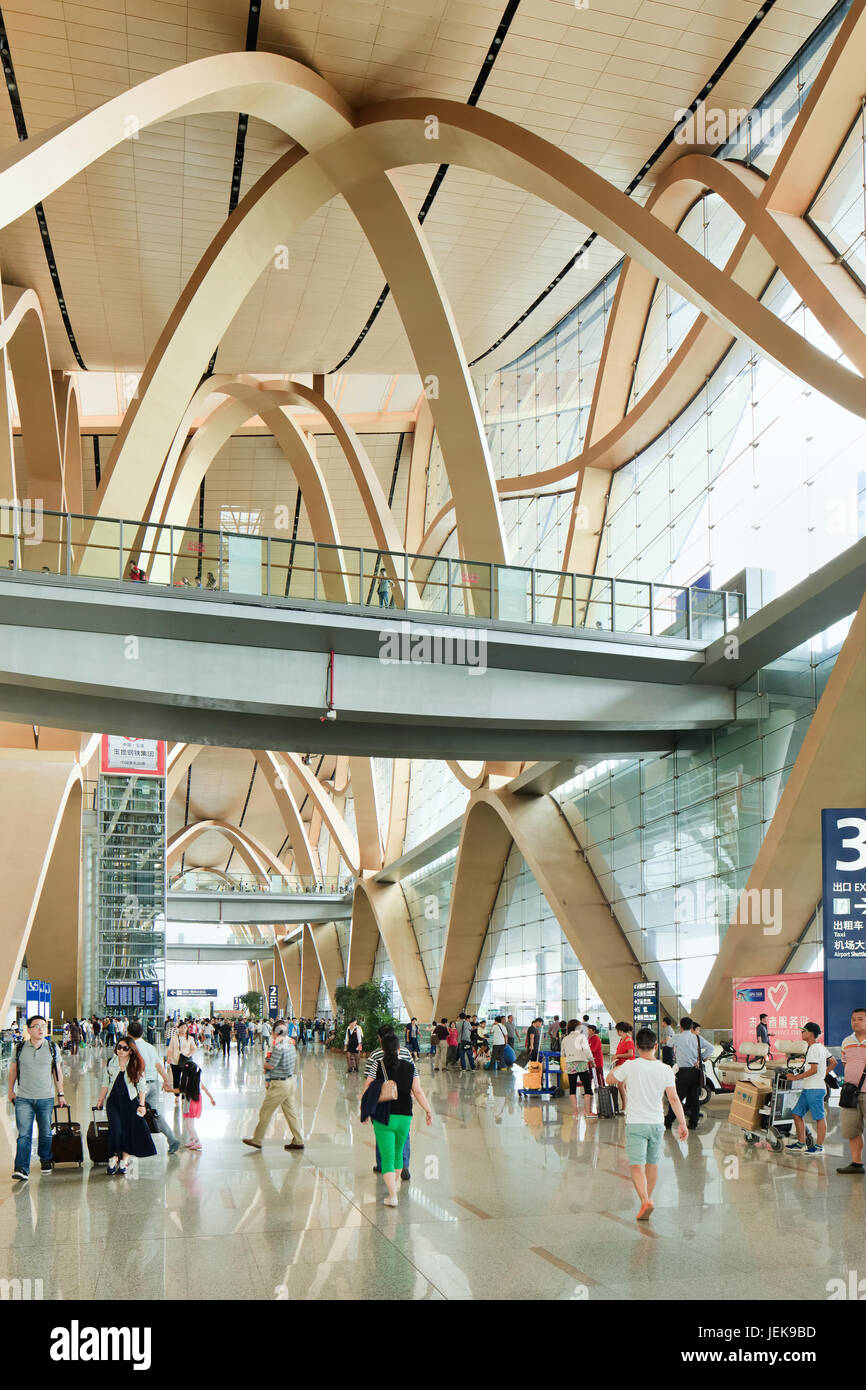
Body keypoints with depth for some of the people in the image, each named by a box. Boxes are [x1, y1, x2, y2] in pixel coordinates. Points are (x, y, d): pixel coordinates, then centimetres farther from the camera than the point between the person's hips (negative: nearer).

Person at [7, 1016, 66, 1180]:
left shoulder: (52, 1048, 2)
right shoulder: (20, 1048, 0)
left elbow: (58, 1072, 9)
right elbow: (13, 1070, 12)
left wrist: (60, 1094, 9)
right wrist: (11, 1091, 11)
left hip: (46, 1098, 1)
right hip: (23, 1098, -1)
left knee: (45, 1133, 10)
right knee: (24, 1134, -9)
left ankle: (46, 1160, 31)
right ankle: (22, 1169, -11)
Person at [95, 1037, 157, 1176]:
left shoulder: (136, 1065, 1)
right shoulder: (110, 1062, 7)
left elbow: (141, 1086, 3)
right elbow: (106, 1084, 15)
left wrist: (142, 1104, -3)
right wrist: (100, 1100, 14)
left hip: (130, 1102, -1)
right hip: (113, 1101, 1)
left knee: (128, 1131, -1)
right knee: (115, 1129, -15)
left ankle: (124, 1162, 9)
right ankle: (113, 1158, -3)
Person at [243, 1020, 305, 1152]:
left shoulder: (279, 1046, -20)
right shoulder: (290, 1044, 7)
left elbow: (270, 1065, -20)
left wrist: (265, 1064, 4)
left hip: (279, 1085, -8)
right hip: (291, 1080, 9)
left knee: (265, 1112, 5)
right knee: (291, 1112, 13)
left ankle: (257, 1140, 14)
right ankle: (298, 1141, 14)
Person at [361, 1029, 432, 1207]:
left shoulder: (377, 1065, -6)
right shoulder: (410, 1066, 1)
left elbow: (367, 1090, -3)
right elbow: (418, 1092, 0)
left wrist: (363, 1112, 9)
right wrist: (428, 1111, 10)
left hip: (383, 1116, -3)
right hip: (404, 1116, 3)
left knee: (387, 1157, 0)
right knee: (398, 1152, 22)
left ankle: (392, 1195, -10)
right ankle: (394, 1185, 40)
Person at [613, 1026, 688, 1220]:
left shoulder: (630, 1066, -11)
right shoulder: (665, 1070, -4)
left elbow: (610, 1079, 4)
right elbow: (673, 1098, -8)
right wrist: (682, 1124, -4)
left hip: (636, 1124, -3)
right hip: (657, 1123, 3)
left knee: (637, 1166, -5)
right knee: (652, 1164, 20)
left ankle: (645, 1201, -25)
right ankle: (647, 1198, 34)